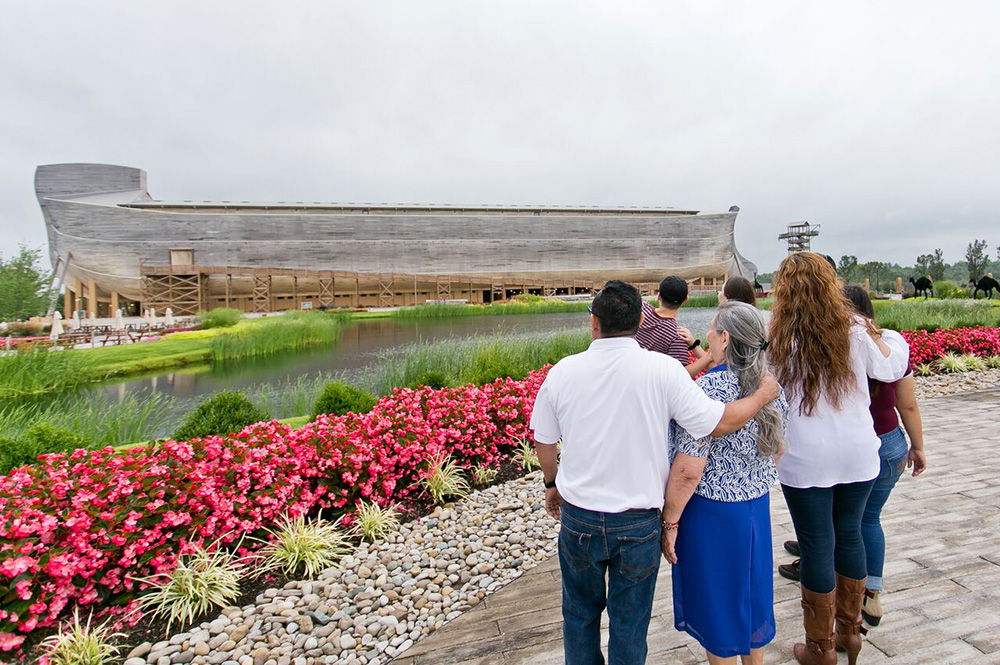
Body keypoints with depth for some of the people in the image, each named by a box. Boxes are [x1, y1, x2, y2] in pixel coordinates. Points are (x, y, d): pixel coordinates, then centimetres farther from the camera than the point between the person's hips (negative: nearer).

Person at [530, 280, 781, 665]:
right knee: (629, 622, 20)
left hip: (577, 518, 2)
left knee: (580, 612, 25)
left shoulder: (562, 372, -10)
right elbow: (718, 424, -12)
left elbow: (543, 441, 1)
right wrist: (764, 394, 7)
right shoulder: (663, 369, -17)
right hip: (639, 523, -1)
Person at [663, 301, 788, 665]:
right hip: (758, 508, 7)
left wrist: (669, 521, -14)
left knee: (715, 598, 12)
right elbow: (775, 452, 12)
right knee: (751, 593, 24)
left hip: (711, 513, -7)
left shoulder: (708, 389, -25)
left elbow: (687, 471, -25)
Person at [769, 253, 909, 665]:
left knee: (817, 545, 8)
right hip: (858, 454, 4)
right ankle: (850, 632, 36)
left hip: (806, 459, -3)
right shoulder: (855, 330, -4)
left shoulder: (780, 337, -12)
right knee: (849, 534, 19)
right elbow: (891, 369, 10)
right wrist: (890, 337, 26)